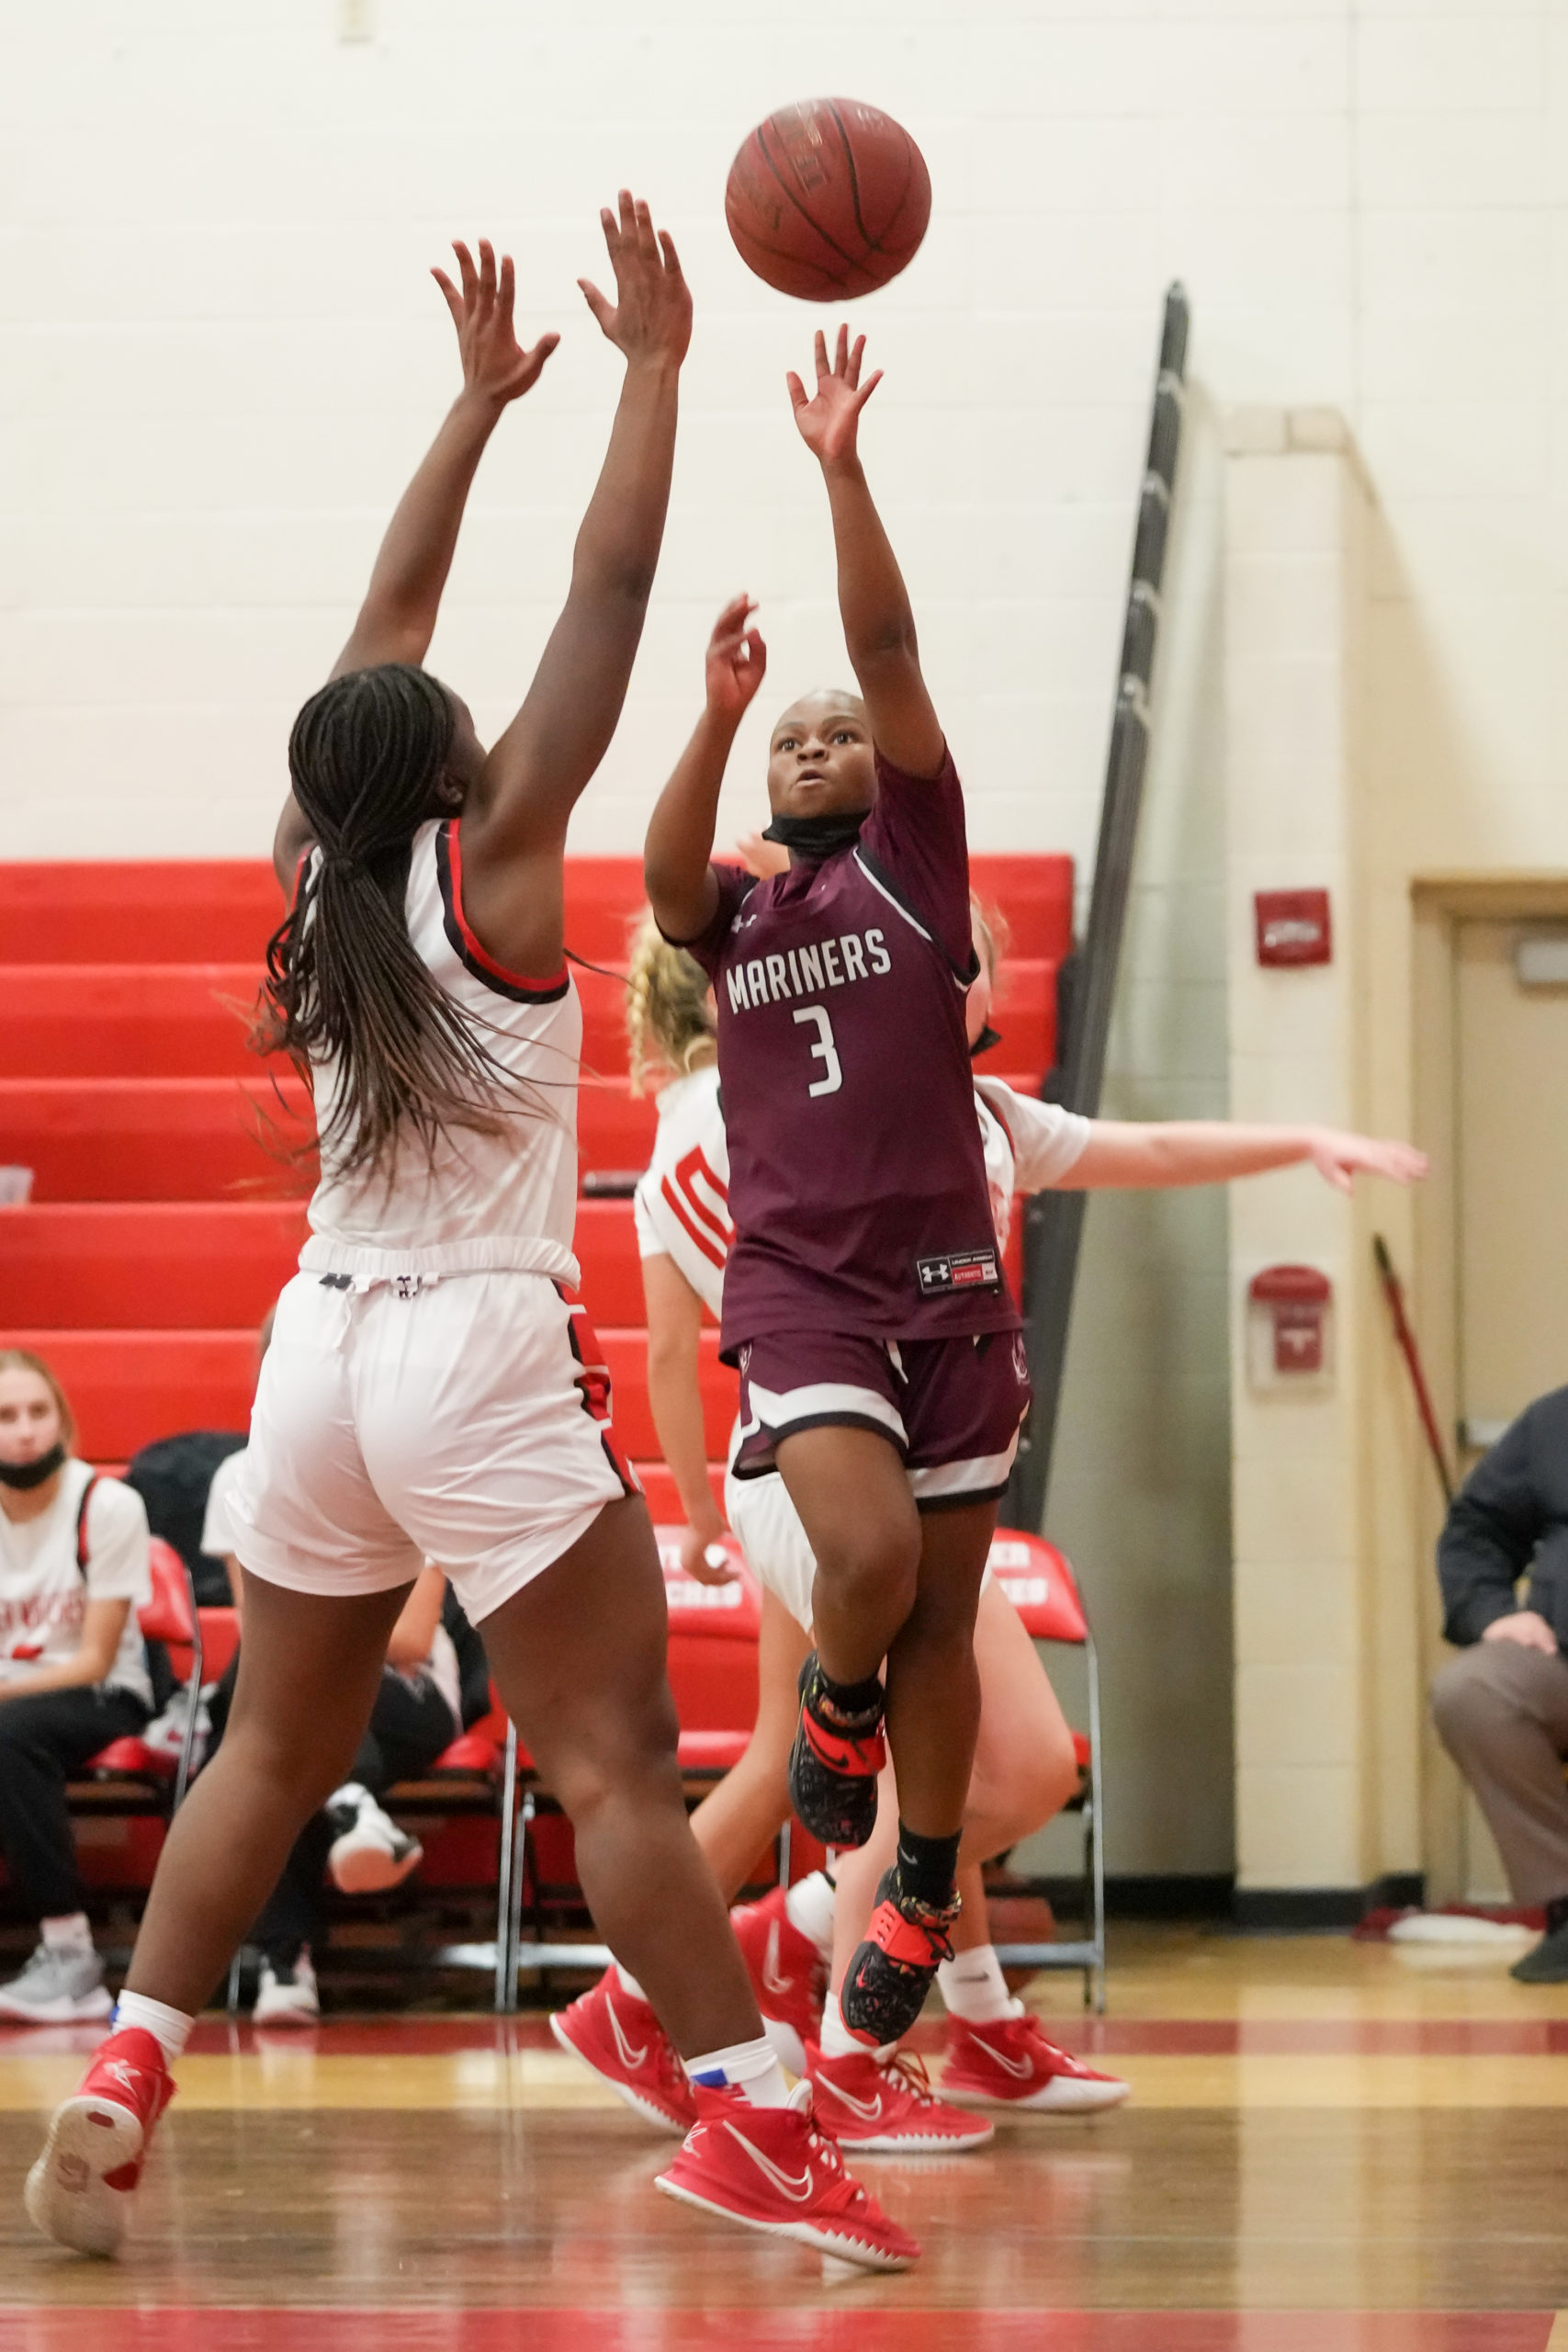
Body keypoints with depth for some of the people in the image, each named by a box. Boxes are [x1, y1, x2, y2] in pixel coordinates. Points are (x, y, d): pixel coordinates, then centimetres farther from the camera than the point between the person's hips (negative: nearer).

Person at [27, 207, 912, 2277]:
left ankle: (121, 2084, 11)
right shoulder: (488, 856, -8)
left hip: (322, 1347, 7)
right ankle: (753, 2121, -9)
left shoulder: (325, 877, 6)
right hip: (484, 1352, -7)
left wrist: (481, 402, 22)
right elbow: (609, 594, -8)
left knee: (275, 1753, 15)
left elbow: (387, 625, 17)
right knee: (616, 1765, -7)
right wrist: (655, 366, -1)